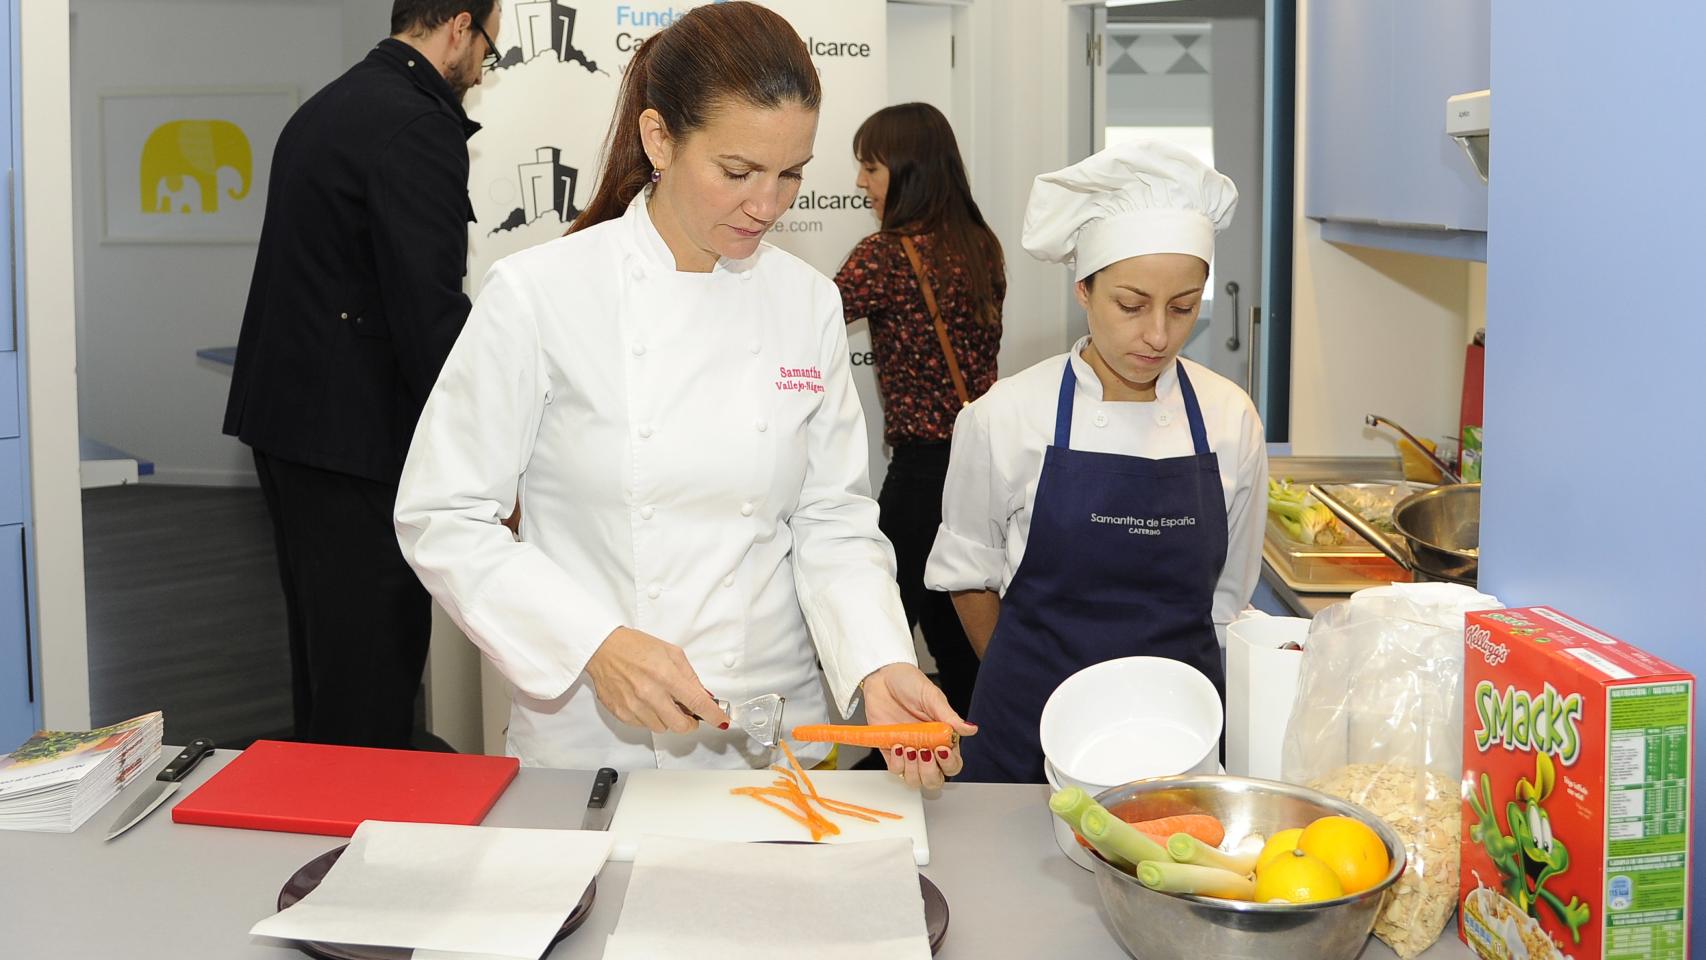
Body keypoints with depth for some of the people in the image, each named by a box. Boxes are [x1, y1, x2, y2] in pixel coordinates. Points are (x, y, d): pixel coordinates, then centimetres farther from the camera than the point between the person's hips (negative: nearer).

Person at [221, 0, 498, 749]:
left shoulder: (326, 108, 16)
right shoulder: (416, 126, -15)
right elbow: (430, 308, -22)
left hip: (286, 413, 10)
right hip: (354, 435, -10)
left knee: (325, 650, 19)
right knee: (375, 671, -3)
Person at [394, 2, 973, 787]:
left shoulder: (807, 304, -1)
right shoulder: (537, 295, -12)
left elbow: (834, 522, 1)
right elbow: (444, 519, -11)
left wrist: (879, 665, -16)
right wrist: (597, 646, -23)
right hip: (590, 744, -3)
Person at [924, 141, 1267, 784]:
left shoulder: (1230, 420, -2)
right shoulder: (1005, 417, -9)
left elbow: (1227, 595, 8)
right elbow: (969, 573, 5)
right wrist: (1028, 683, 9)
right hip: (1032, 731, -1)